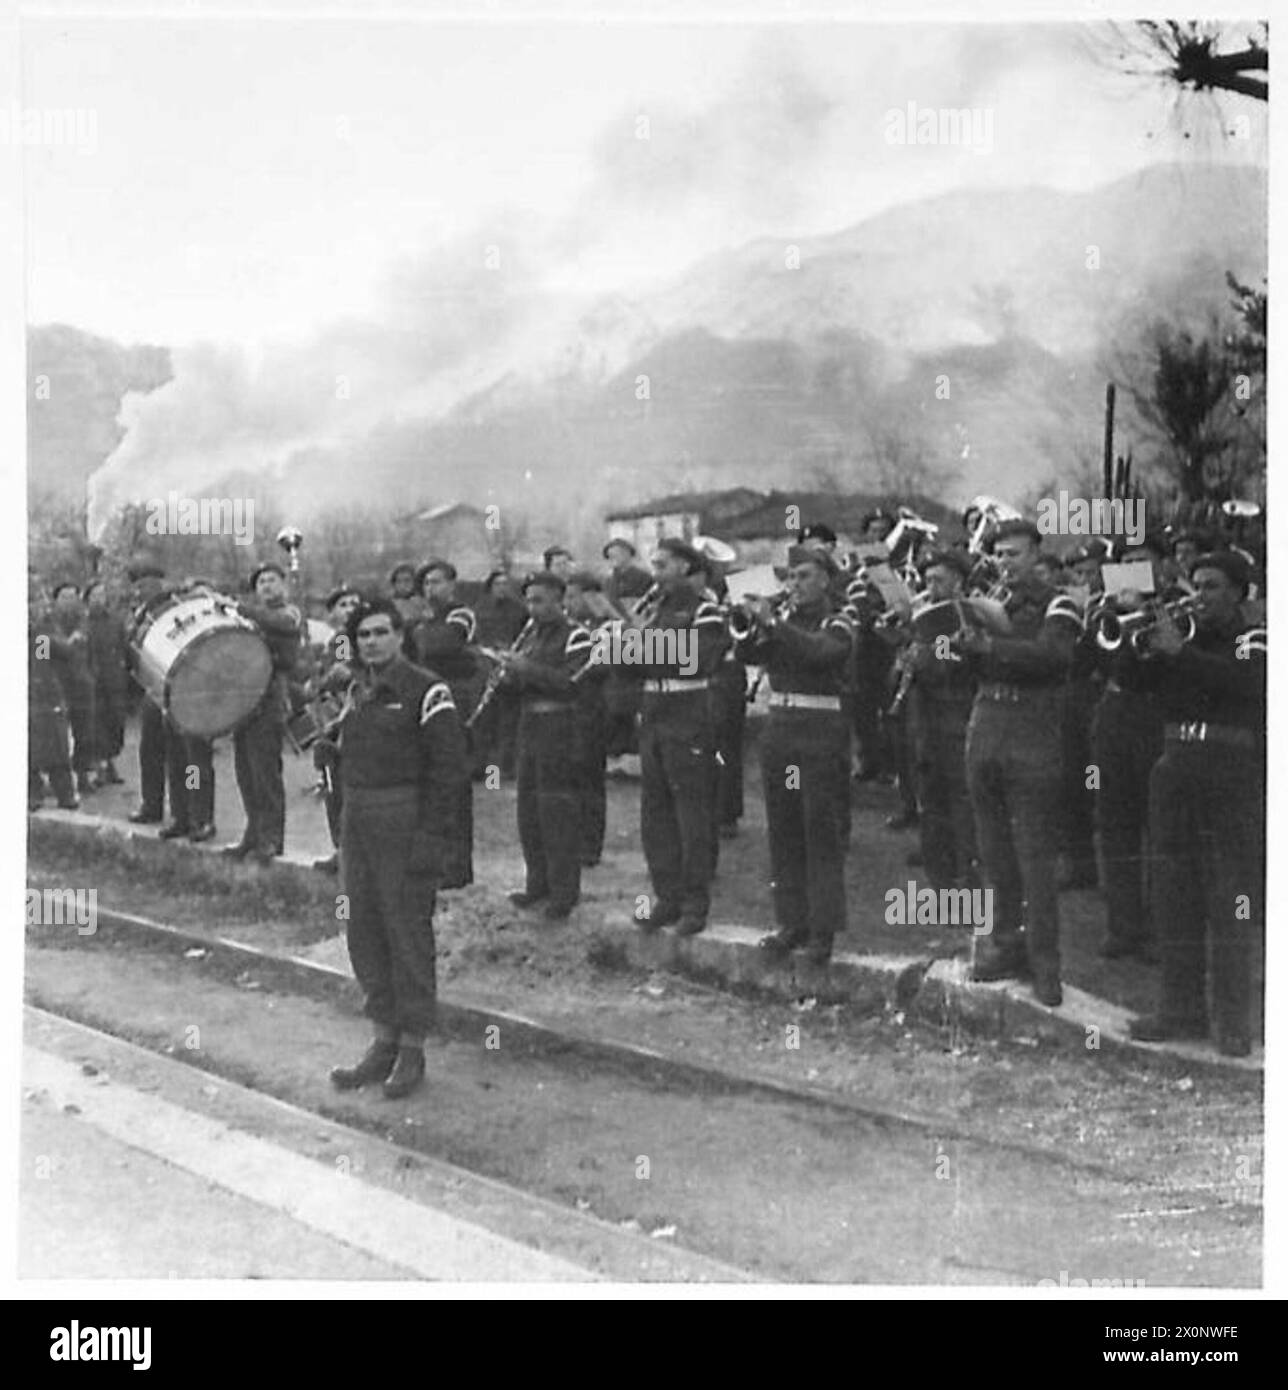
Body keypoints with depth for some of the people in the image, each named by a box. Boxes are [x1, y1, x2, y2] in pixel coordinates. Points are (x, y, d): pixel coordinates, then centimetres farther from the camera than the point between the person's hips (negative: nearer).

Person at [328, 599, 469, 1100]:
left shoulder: (425, 691, -10)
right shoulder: (355, 691, 13)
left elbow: (450, 767, -13)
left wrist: (430, 837, -18)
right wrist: (347, 825, 14)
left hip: (405, 825, -7)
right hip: (357, 822, 7)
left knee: (408, 934, -1)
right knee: (364, 931, 10)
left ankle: (412, 1050, 10)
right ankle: (382, 1043, 22)